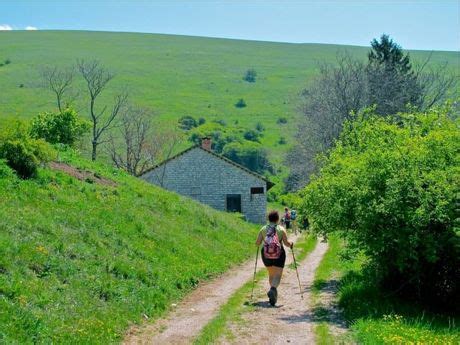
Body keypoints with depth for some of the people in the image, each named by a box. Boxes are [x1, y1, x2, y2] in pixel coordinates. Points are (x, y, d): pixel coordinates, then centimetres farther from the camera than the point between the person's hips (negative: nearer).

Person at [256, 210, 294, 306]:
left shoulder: (263, 229, 1)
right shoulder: (281, 229, -4)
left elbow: (257, 243, -3)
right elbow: (286, 243, -6)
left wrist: (259, 242, 20)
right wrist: (291, 244, 15)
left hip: (266, 255, 3)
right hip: (279, 255, -3)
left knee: (271, 274, 21)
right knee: (278, 275, -2)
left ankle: (273, 293, 24)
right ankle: (273, 289, -29)